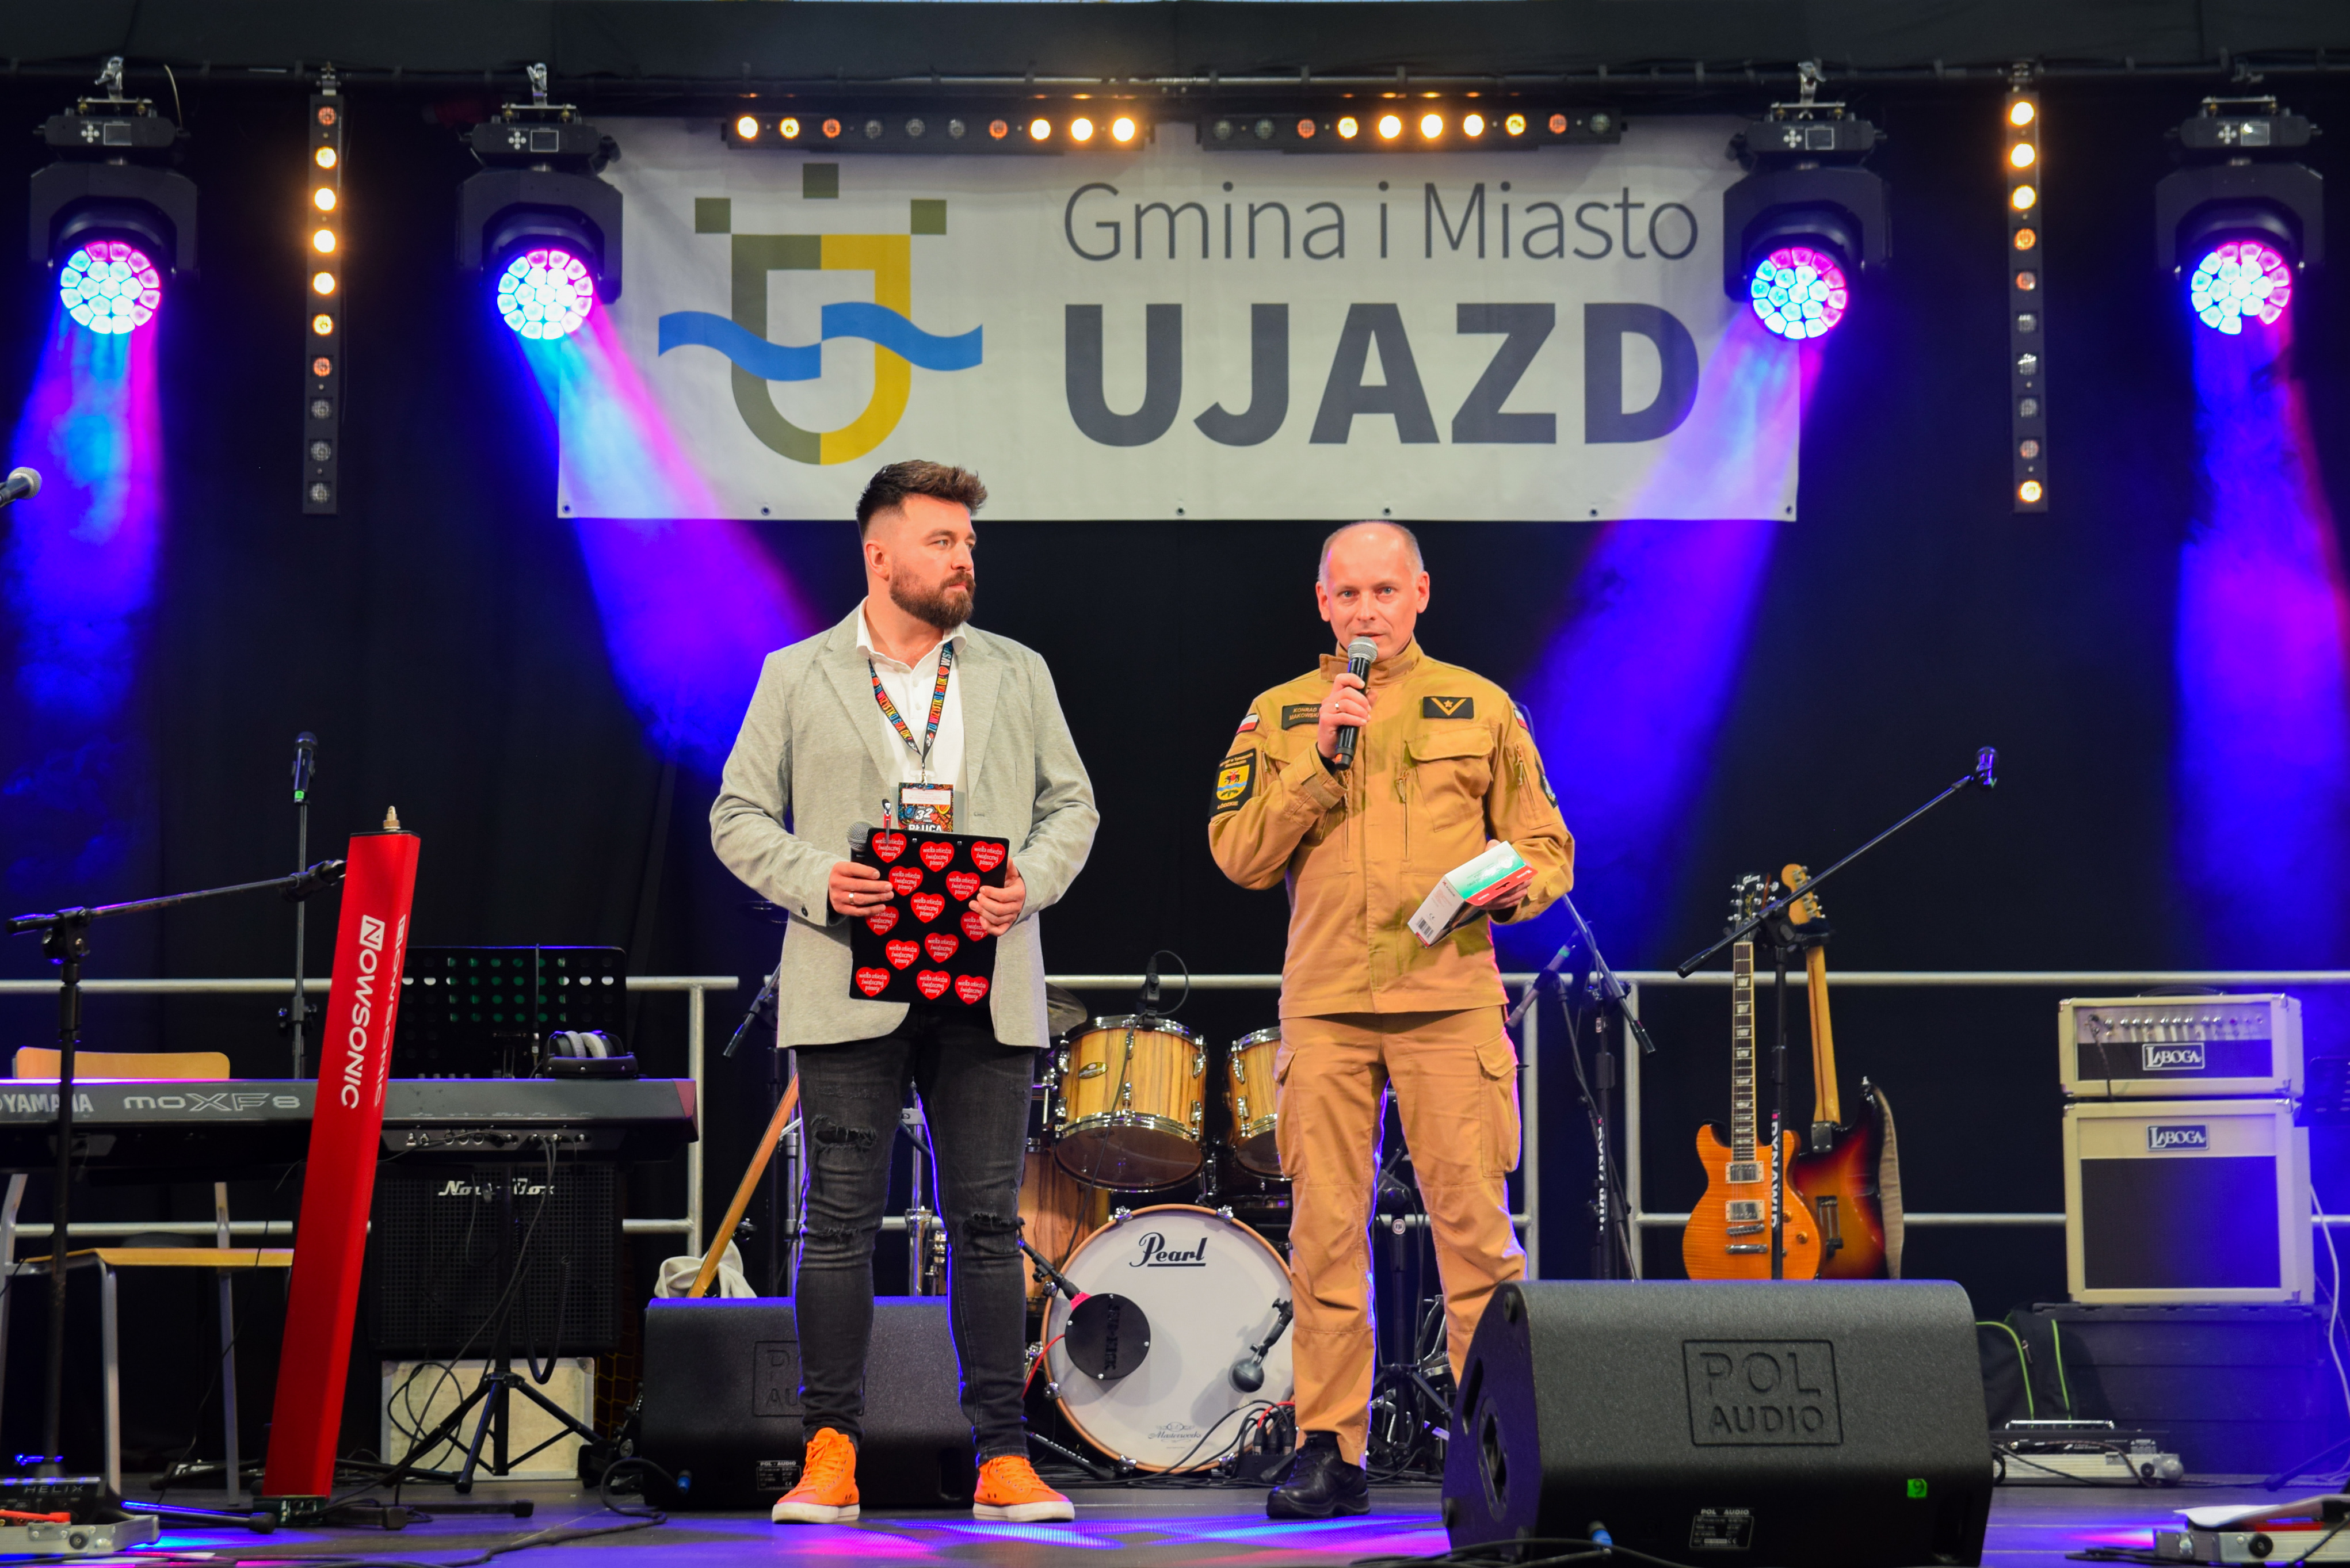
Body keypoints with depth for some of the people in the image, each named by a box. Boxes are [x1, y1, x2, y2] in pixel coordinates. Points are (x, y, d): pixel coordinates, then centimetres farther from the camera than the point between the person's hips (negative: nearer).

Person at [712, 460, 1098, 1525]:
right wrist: (818, 878, -11)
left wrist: (1030, 883, -5)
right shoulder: (796, 678, 7)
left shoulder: (1018, 675, 13)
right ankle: (830, 1453, 5)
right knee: (841, 1223, -1)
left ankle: (1003, 1458, 5)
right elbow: (739, 816, 6)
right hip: (851, 987, -2)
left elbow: (1071, 804, 14)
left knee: (987, 1224, 1)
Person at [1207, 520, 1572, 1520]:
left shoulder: (1481, 708, 11)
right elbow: (1240, 856, 2)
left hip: (1452, 998, -1)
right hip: (1325, 1005, 1)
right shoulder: (1277, 717, 12)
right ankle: (1330, 1449, 7)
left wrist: (1517, 883, -9)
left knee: (1475, 1225, -5)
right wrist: (1317, 760, -7)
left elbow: (1546, 847, 13)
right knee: (1326, 1231, 1)